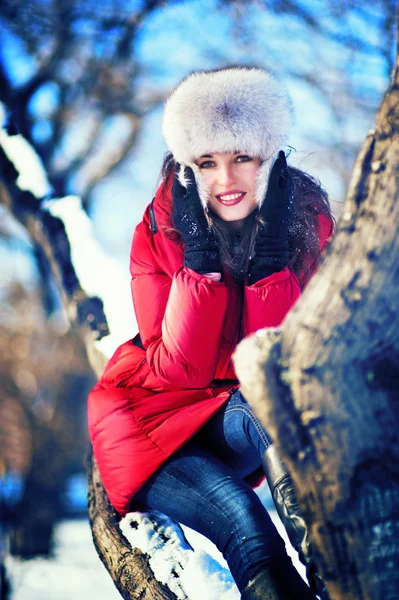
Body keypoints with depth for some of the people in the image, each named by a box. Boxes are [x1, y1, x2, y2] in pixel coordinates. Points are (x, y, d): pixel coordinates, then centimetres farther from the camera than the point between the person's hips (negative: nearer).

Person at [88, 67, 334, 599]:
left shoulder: (308, 218, -12)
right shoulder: (159, 232, -14)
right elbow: (178, 369, -20)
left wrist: (269, 257, -27)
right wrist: (200, 255, -27)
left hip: (247, 416, 2)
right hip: (156, 411, -1)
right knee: (241, 516, -32)